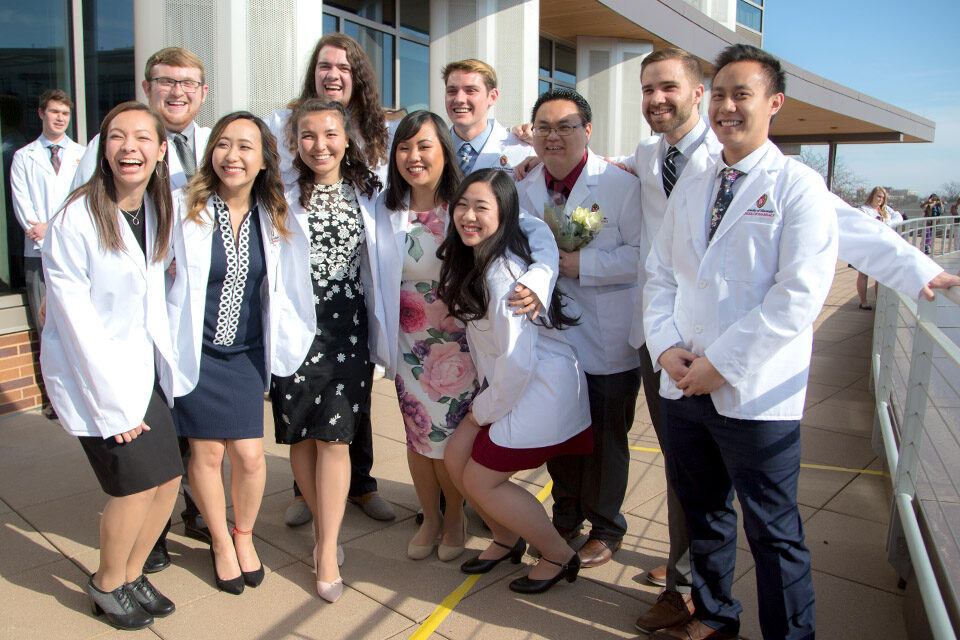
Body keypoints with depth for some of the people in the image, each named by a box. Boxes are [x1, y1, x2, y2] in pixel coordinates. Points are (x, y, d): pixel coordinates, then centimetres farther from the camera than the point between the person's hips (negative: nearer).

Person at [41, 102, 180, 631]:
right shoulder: (74, 220, -18)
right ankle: (108, 585, 24)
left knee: (169, 477, 6)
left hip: (142, 367, 6)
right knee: (136, 484, -4)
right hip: (89, 371, -6)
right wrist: (113, 403, -16)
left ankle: (131, 574, 31)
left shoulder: (157, 210, 2)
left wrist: (165, 362, 3)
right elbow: (76, 320, -17)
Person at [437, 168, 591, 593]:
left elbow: (517, 361, -25)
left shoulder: (503, 273, -24)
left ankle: (559, 556, 18)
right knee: (456, 459, 10)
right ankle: (506, 539, 32)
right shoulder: (471, 260, 5)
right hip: (505, 385, 9)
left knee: (480, 481, -1)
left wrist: (485, 410, -11)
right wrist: (484, 402, 9)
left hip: (541, 390, -9)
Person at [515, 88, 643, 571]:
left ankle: (606, 530, 30)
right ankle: (566, 518, 38)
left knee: (605, 439, 9)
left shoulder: (621, 185, -11)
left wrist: (581, 265, -23)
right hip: (550, 337, 5)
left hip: (608, 344, -5)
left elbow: (645, 254, -18)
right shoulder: (524, 189, 7)